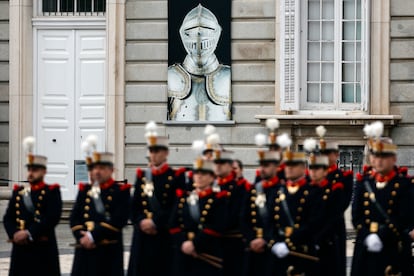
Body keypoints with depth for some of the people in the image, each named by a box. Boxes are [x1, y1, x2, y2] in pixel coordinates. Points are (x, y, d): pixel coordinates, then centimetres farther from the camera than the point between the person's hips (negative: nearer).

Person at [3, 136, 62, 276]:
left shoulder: (52, 192, 0)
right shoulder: (18, 192, 14)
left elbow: (53, 217, -14)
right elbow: (8, 218, 8)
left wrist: (29, 233, -19)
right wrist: (15, 234, -13)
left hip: (43, 250, -4)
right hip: (20, 250, 4)